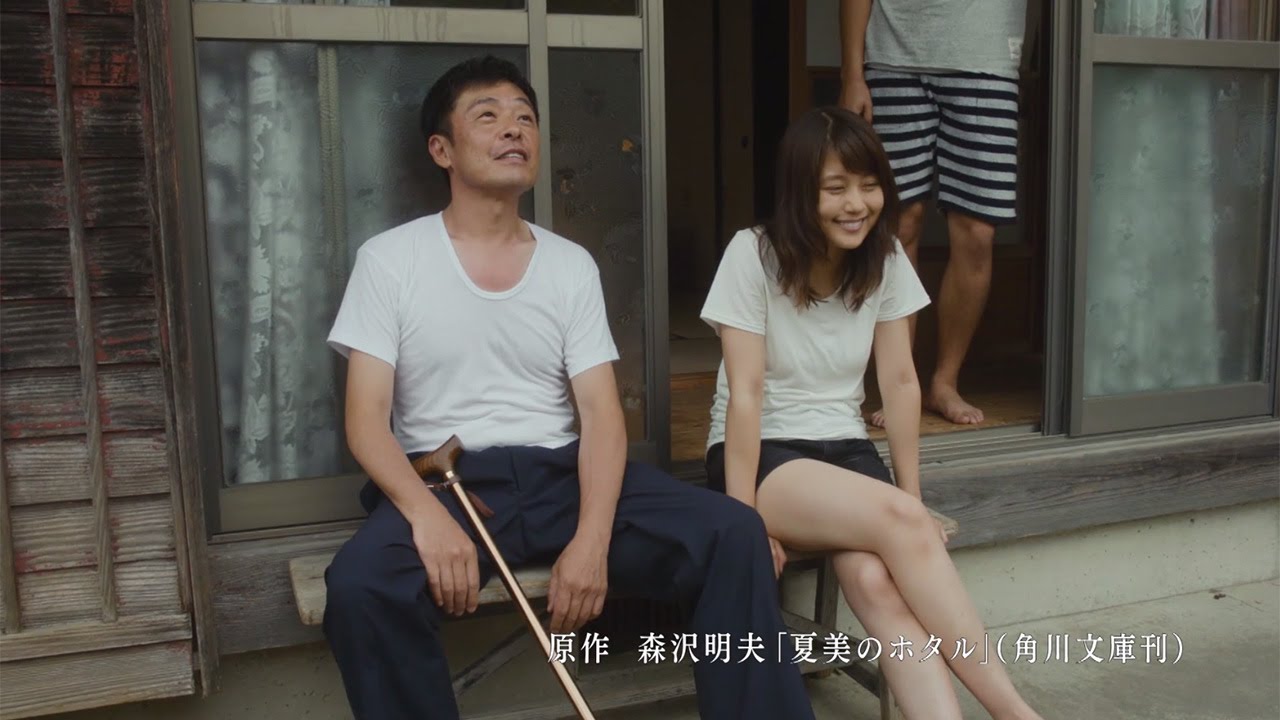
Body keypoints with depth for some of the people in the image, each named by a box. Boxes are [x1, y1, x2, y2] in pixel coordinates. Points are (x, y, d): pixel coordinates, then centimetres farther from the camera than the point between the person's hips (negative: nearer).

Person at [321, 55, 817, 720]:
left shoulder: (572, 266, 9)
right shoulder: (389, 260, 2)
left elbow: (601, 413, 0)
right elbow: (366, 419, -5)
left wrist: (592, 538, -18)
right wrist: (427, 514, -25)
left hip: (561, 473, 3)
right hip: (443, 481, -2)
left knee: (735, 534, -19)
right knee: (359, 585, -35)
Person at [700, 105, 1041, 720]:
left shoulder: (886, 259, 2)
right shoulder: (753, 254, -12)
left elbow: (900, 382, 2)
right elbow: (745, 394, -15)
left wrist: (914, 500, -2)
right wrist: (746, 518, -18)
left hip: (845, 449, 4)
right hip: (759, 455, -4)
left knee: (877, 580, -30)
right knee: (899, 521, -31)